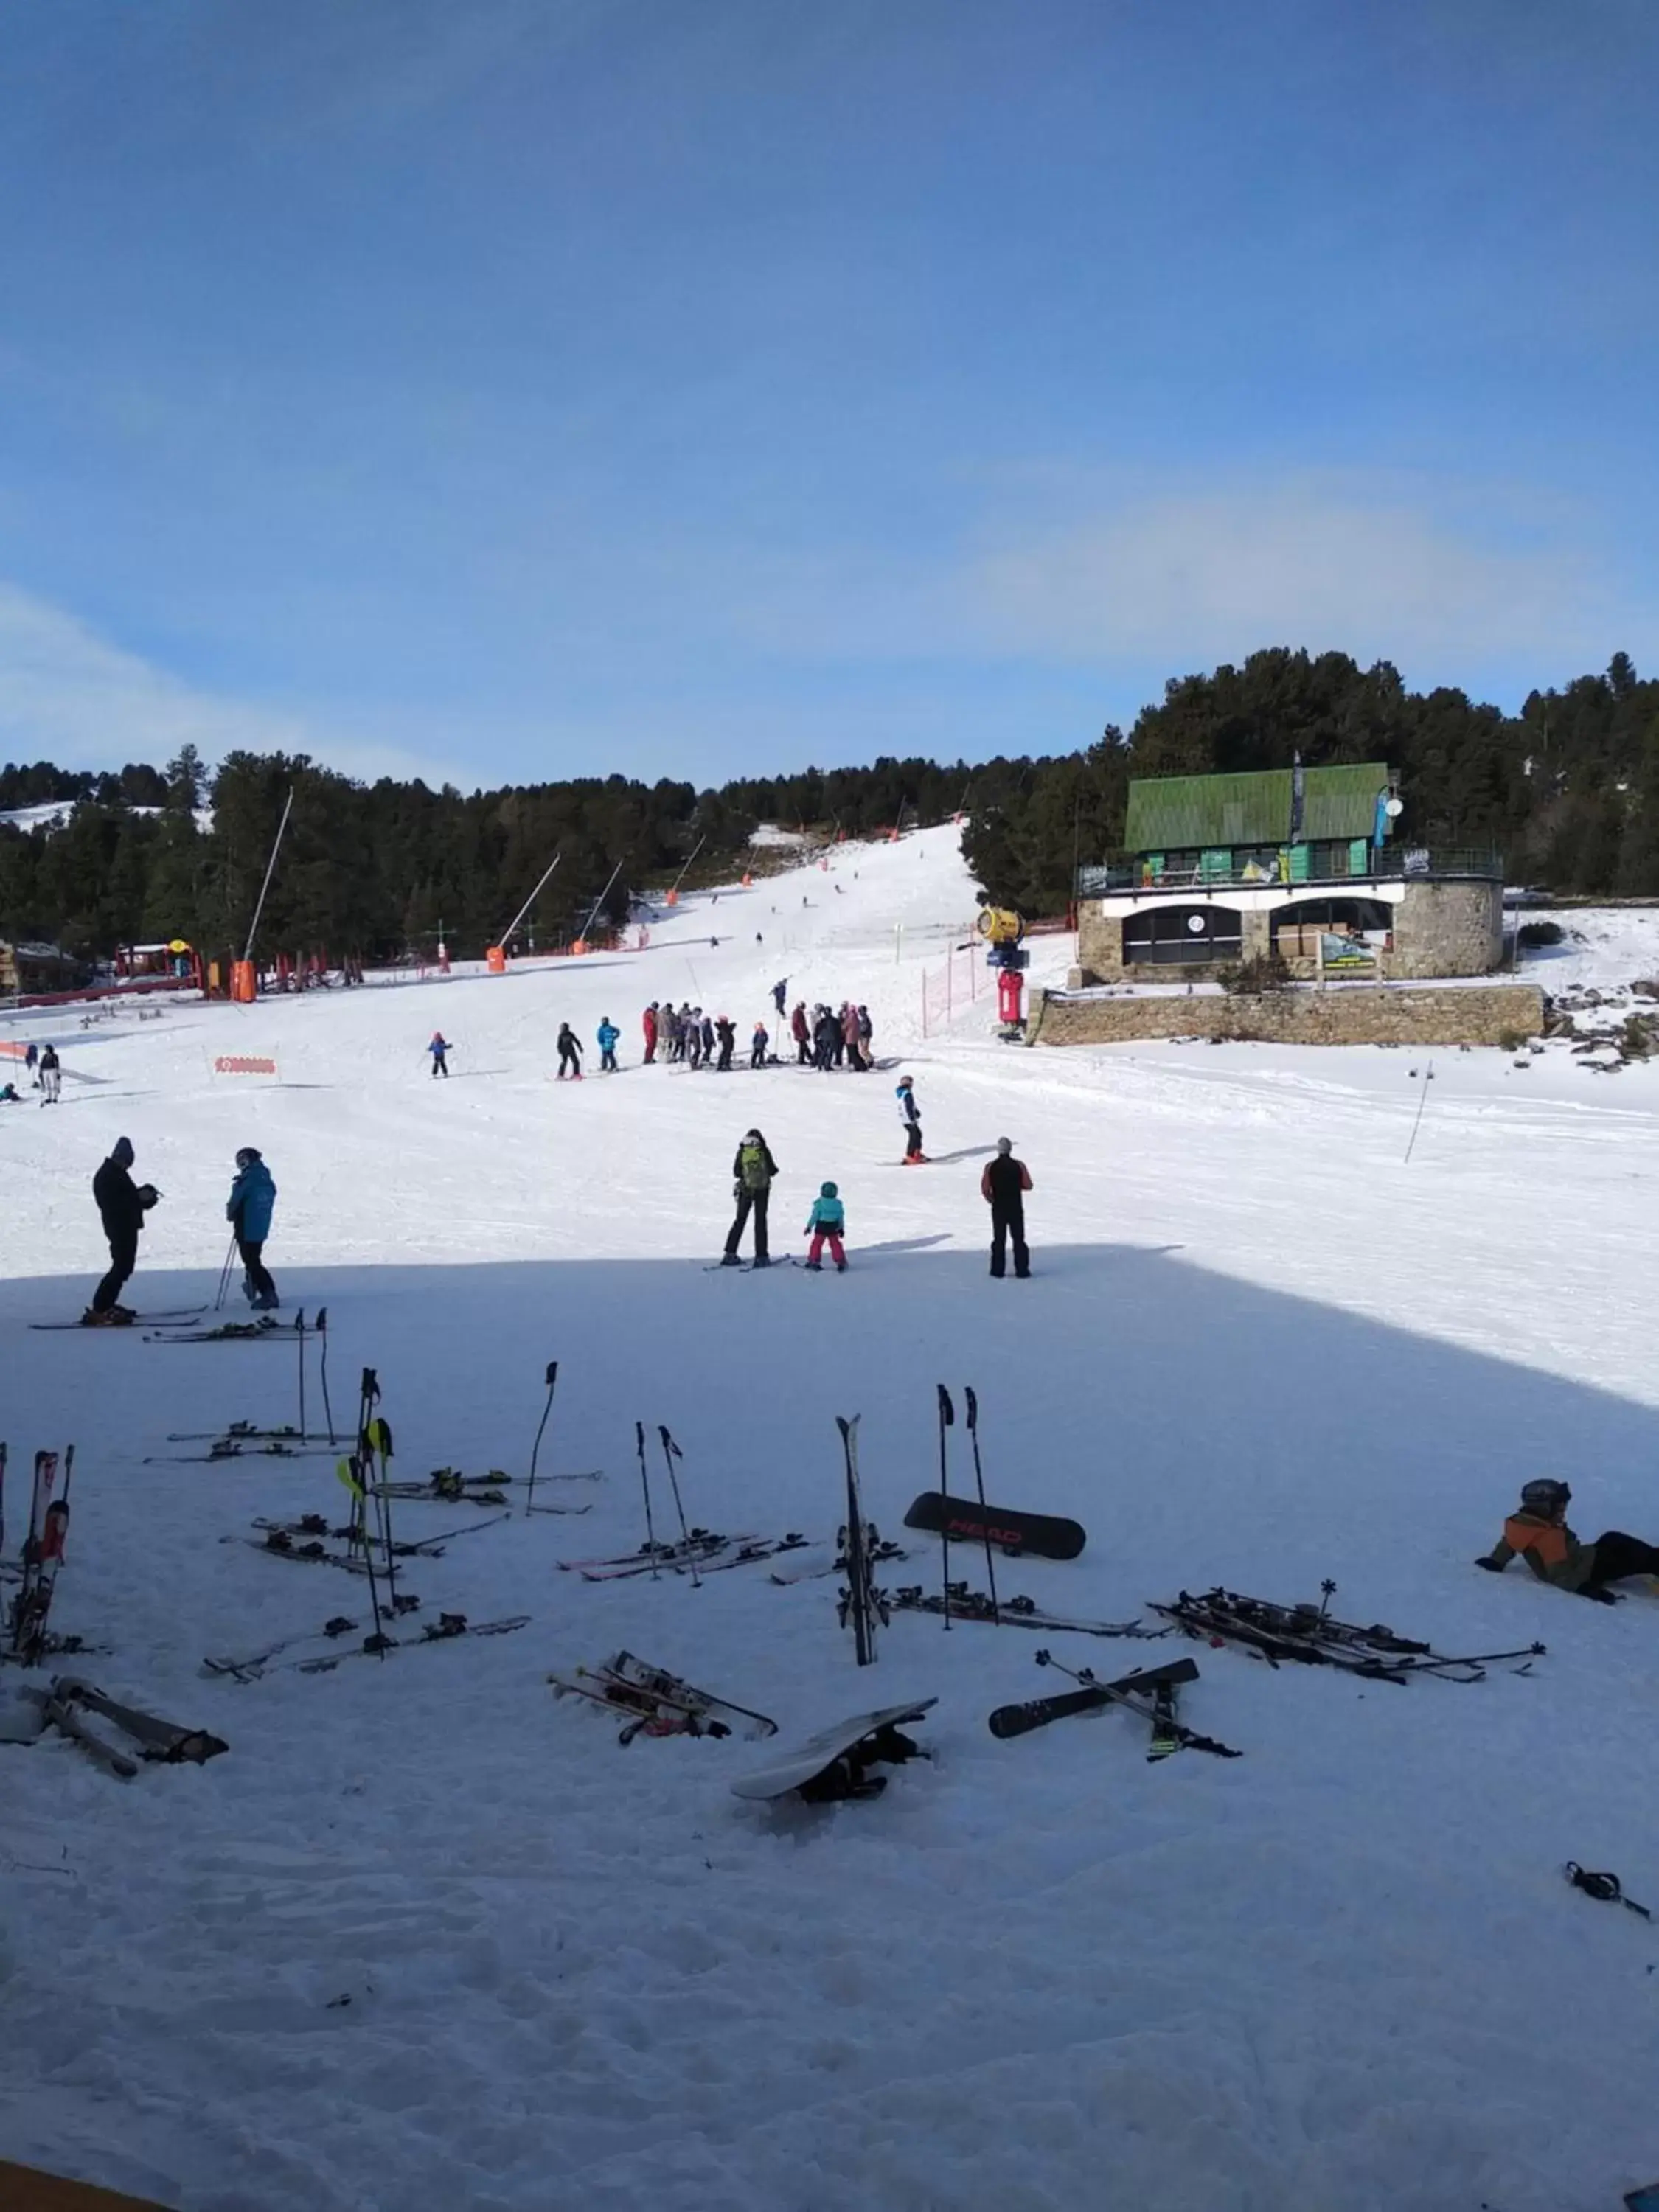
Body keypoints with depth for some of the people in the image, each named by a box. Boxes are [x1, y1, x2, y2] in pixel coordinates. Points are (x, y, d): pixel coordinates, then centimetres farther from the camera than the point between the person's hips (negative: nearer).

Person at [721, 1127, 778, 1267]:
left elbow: (736, 1173, 0)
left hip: (745, 1189, 1)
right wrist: (775, 1169, 21)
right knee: (760, 1221, 5)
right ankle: (761, 1256, 0)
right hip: (762, 1189, -1)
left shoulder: (742, 1152, 0)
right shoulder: (764, 1151, -4)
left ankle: (730, 1254, 6)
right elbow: (772, 1171, -2)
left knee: (740, 1220, 12)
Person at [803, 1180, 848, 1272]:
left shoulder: (819, 1203, -12)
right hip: (833, 1228, 3)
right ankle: (841, 1263, 10)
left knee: (817, 1243, 7)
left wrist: (809, 1226, 0)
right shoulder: (838, 1204, 0)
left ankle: (814, 1262, 8)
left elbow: (814, 1216, -9)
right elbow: (841, 1218, 7)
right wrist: (841, 1228, 18)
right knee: (835, 1244, 11)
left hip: (821, 1227, -3)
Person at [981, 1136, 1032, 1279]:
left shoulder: (990, 1166, -9)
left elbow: (985, 1189, -9)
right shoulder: (1019, 1165, -10)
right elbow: (1028, 1185, -5)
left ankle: (997, 1270, 11)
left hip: (998, 1208, 0)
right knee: (1019, 1239, 8)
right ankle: (1022, 1270, 6)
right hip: (1016, 1208, 0)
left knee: (999, 1239, 10)